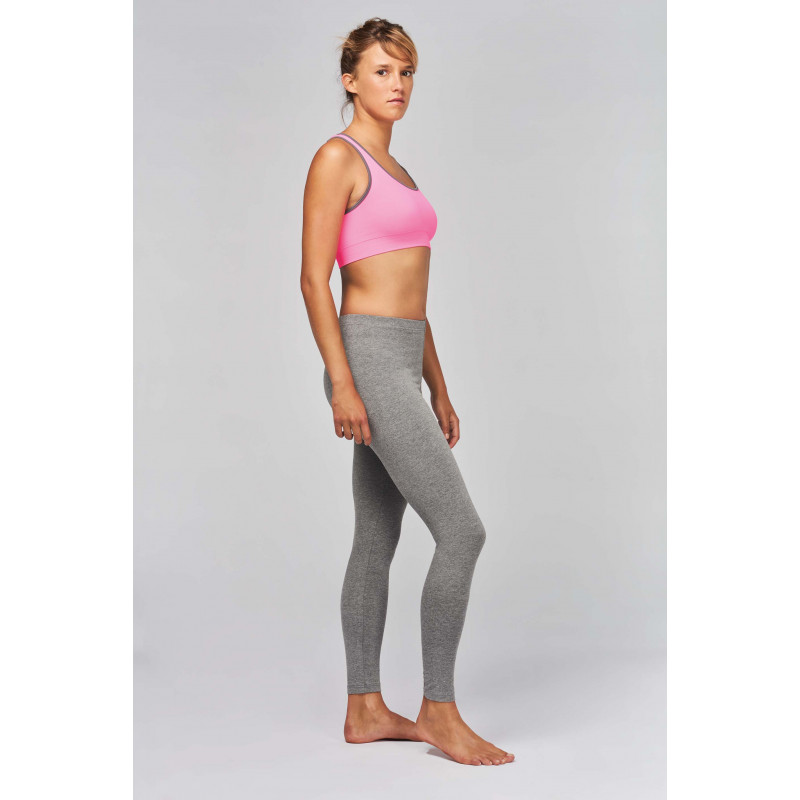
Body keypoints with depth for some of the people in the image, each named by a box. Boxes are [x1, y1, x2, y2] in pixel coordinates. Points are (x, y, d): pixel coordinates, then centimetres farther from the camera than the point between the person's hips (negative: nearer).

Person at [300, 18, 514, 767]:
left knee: (377, 540, 11)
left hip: (400, 364, 9)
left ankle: (364, 710, 19)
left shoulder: (394, 171, 20)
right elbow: (313, 279, -14)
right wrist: (342, 384, -20)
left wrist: (439, 390, 18)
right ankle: (439, 710, 2)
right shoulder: (336, 156, -7)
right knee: (462, 532, -10)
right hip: (367, 361, -9)